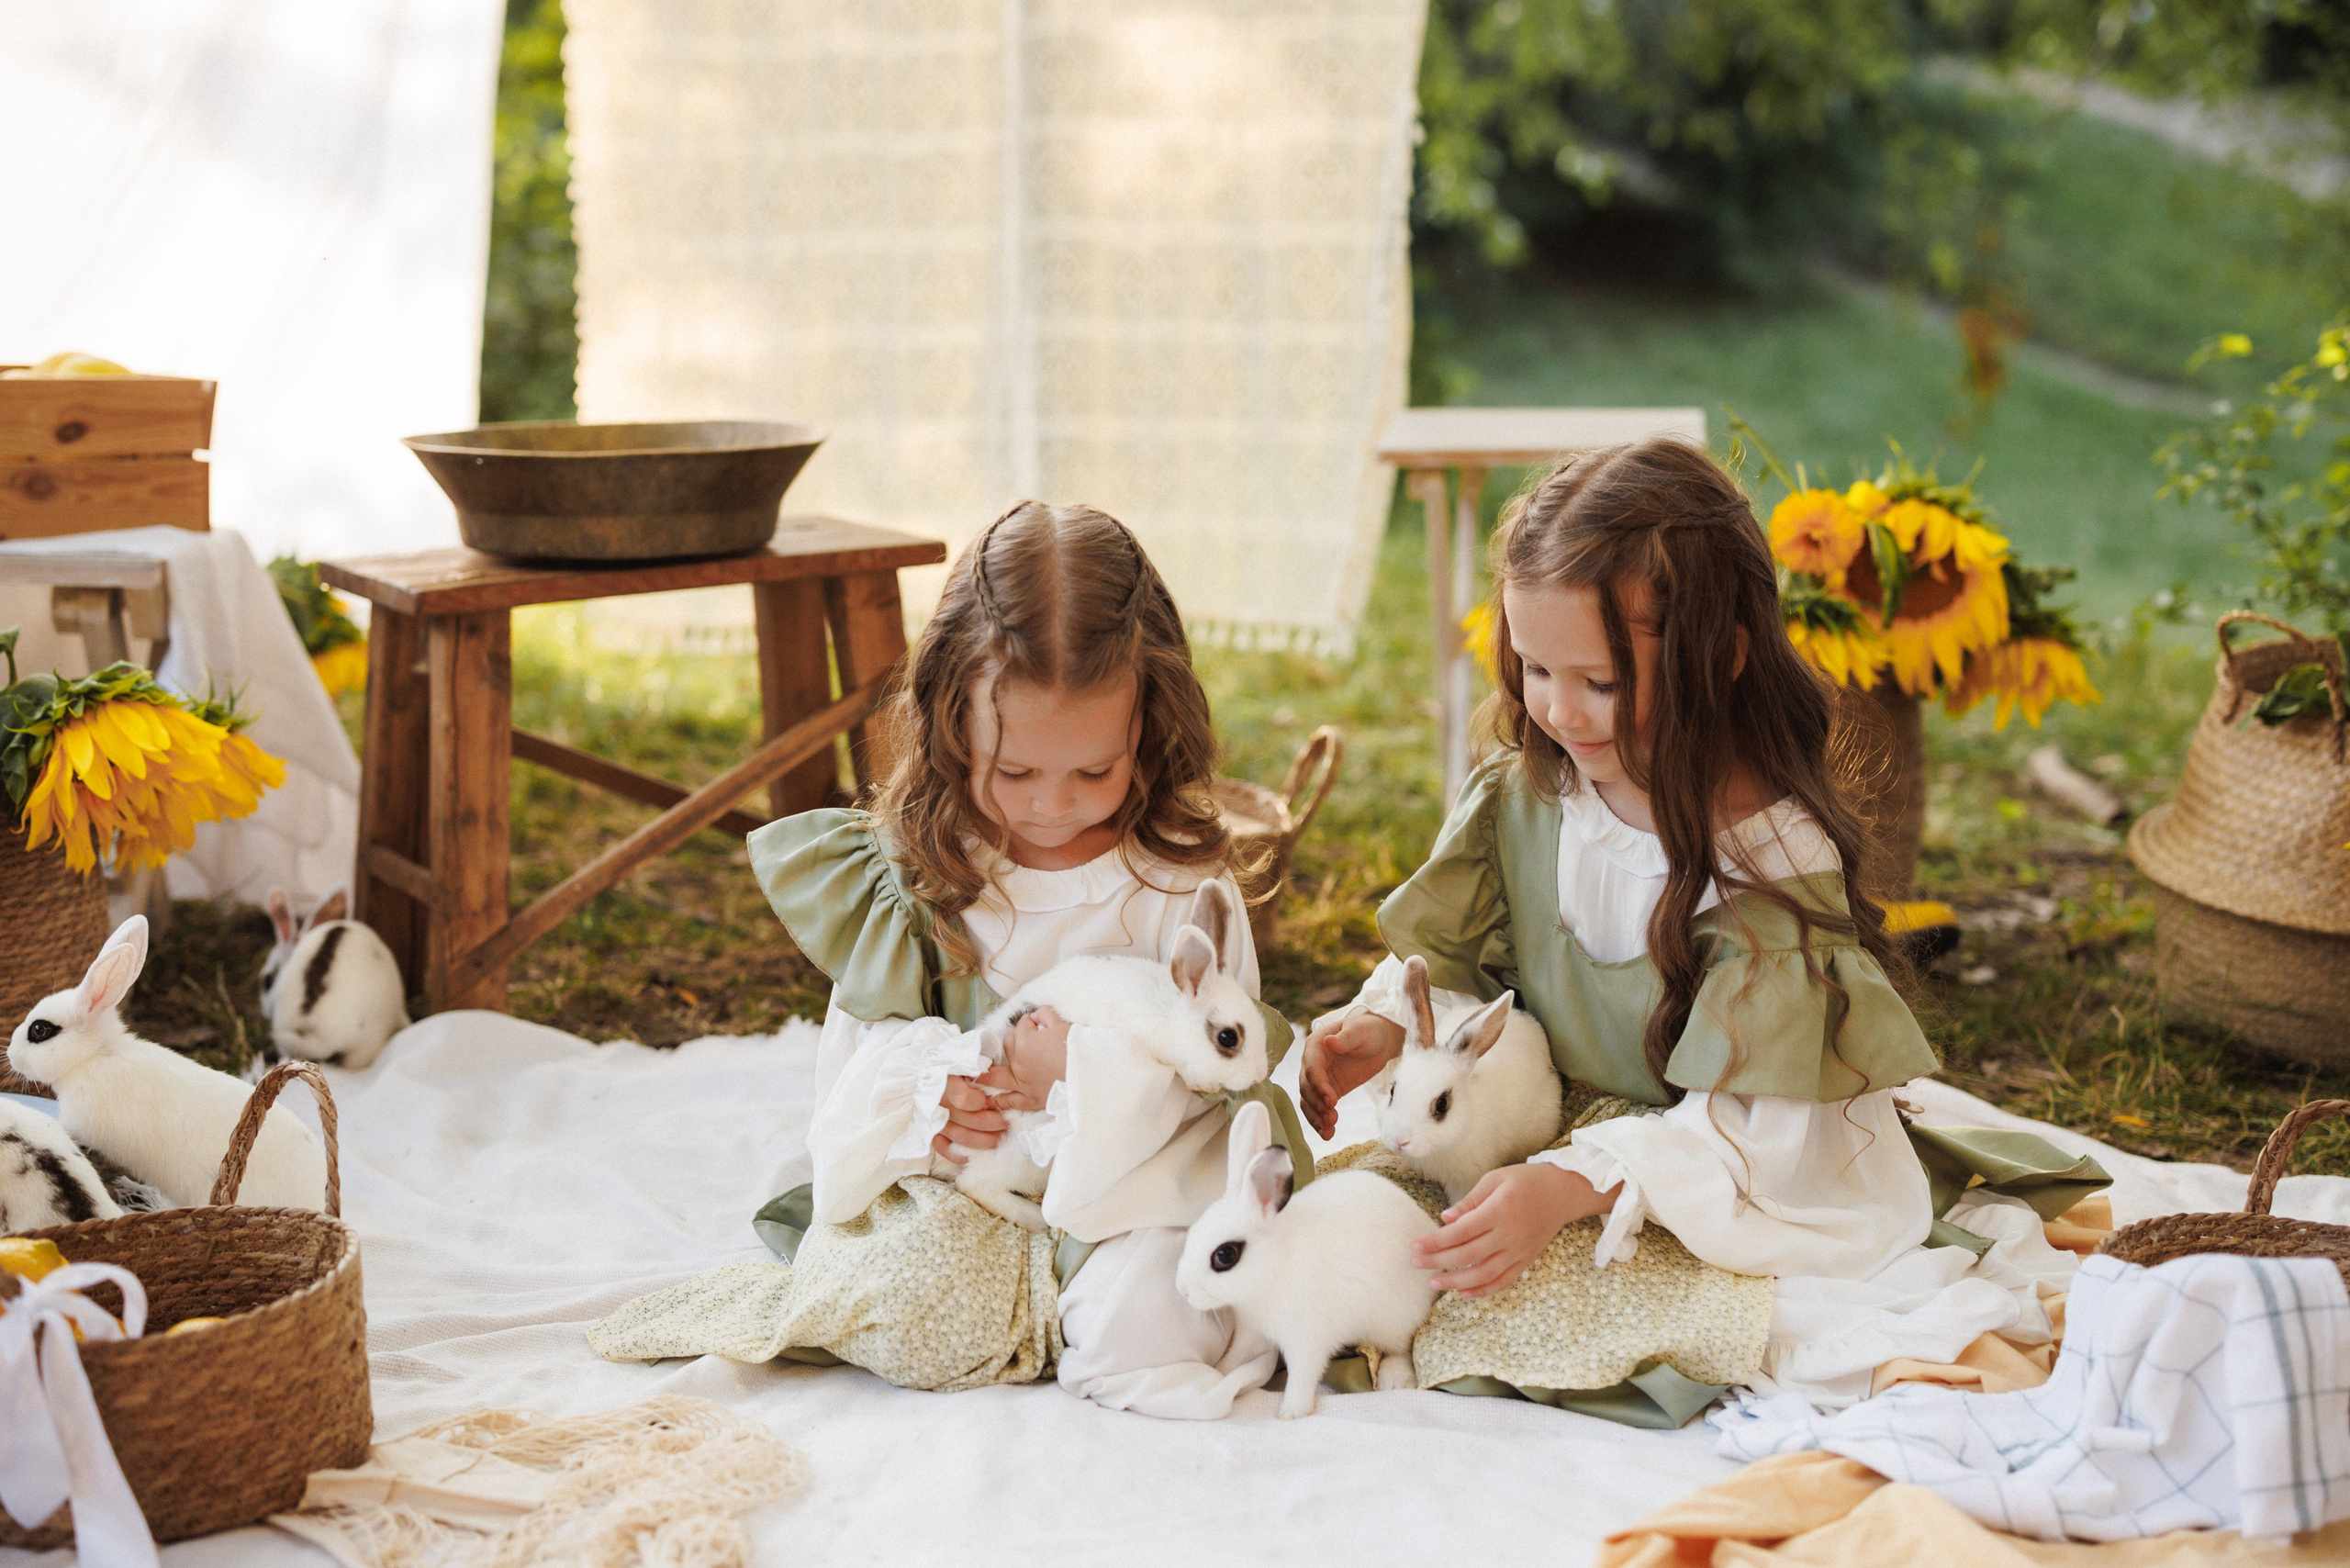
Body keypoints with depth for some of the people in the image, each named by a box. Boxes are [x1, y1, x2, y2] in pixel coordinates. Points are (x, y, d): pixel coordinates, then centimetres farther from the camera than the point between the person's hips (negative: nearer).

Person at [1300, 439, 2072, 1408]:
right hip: (1549, 1137, 5)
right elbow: (1454, 955, 6)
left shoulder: (1773, 858, -22)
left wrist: (1572, 1186, -36)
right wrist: (1383, 1026, -16)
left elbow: (1744, 1128, -24)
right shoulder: (1523, 796, -5)